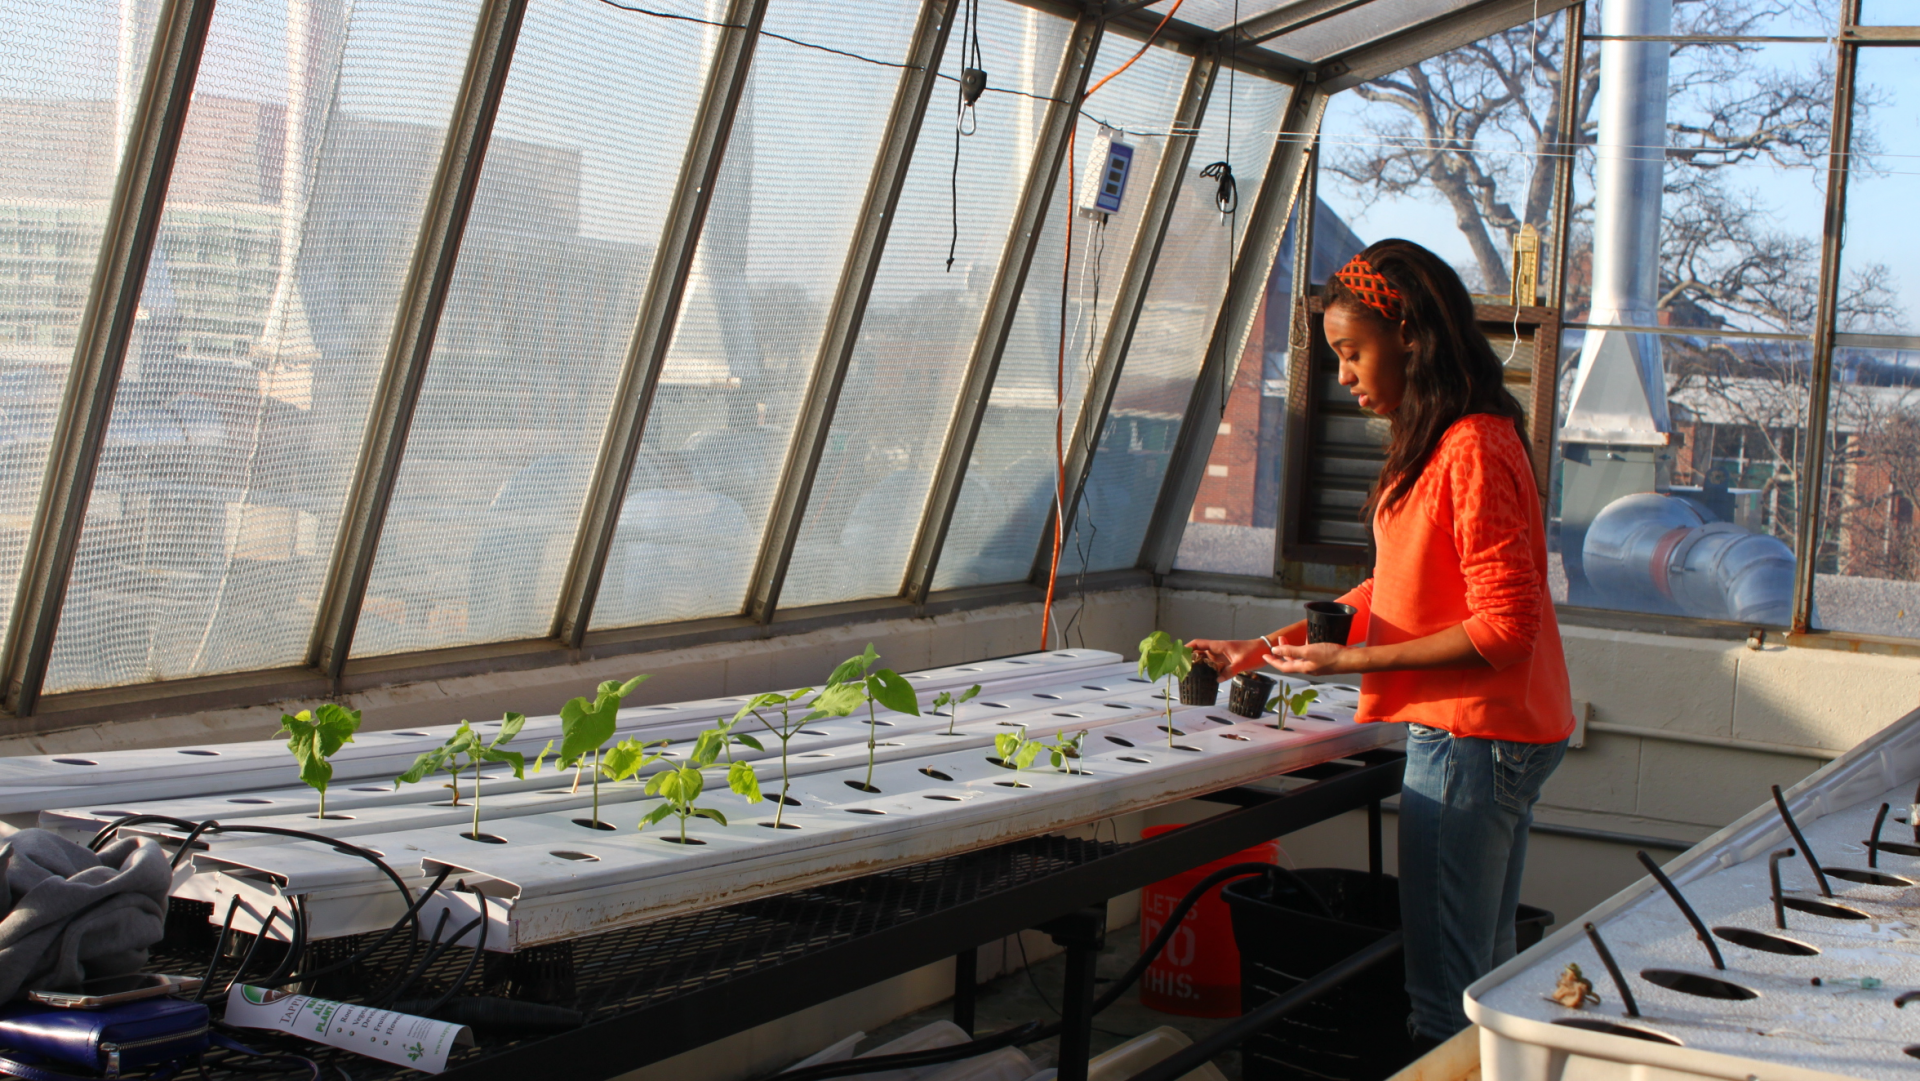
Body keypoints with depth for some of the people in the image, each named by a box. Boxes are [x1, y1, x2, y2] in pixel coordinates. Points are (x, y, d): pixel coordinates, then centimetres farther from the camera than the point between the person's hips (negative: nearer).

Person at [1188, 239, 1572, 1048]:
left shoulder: (1473, 450, -18)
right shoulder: (1435, 444, 13)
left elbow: (1504, 625, -21)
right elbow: (1394, 593, 19)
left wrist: (1355, 660, -17)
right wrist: (1265, 647, 13)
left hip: (1471, 736, -10)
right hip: (1487, 736, 10)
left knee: (1444, 989, -4)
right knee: (1485, 967, 17)